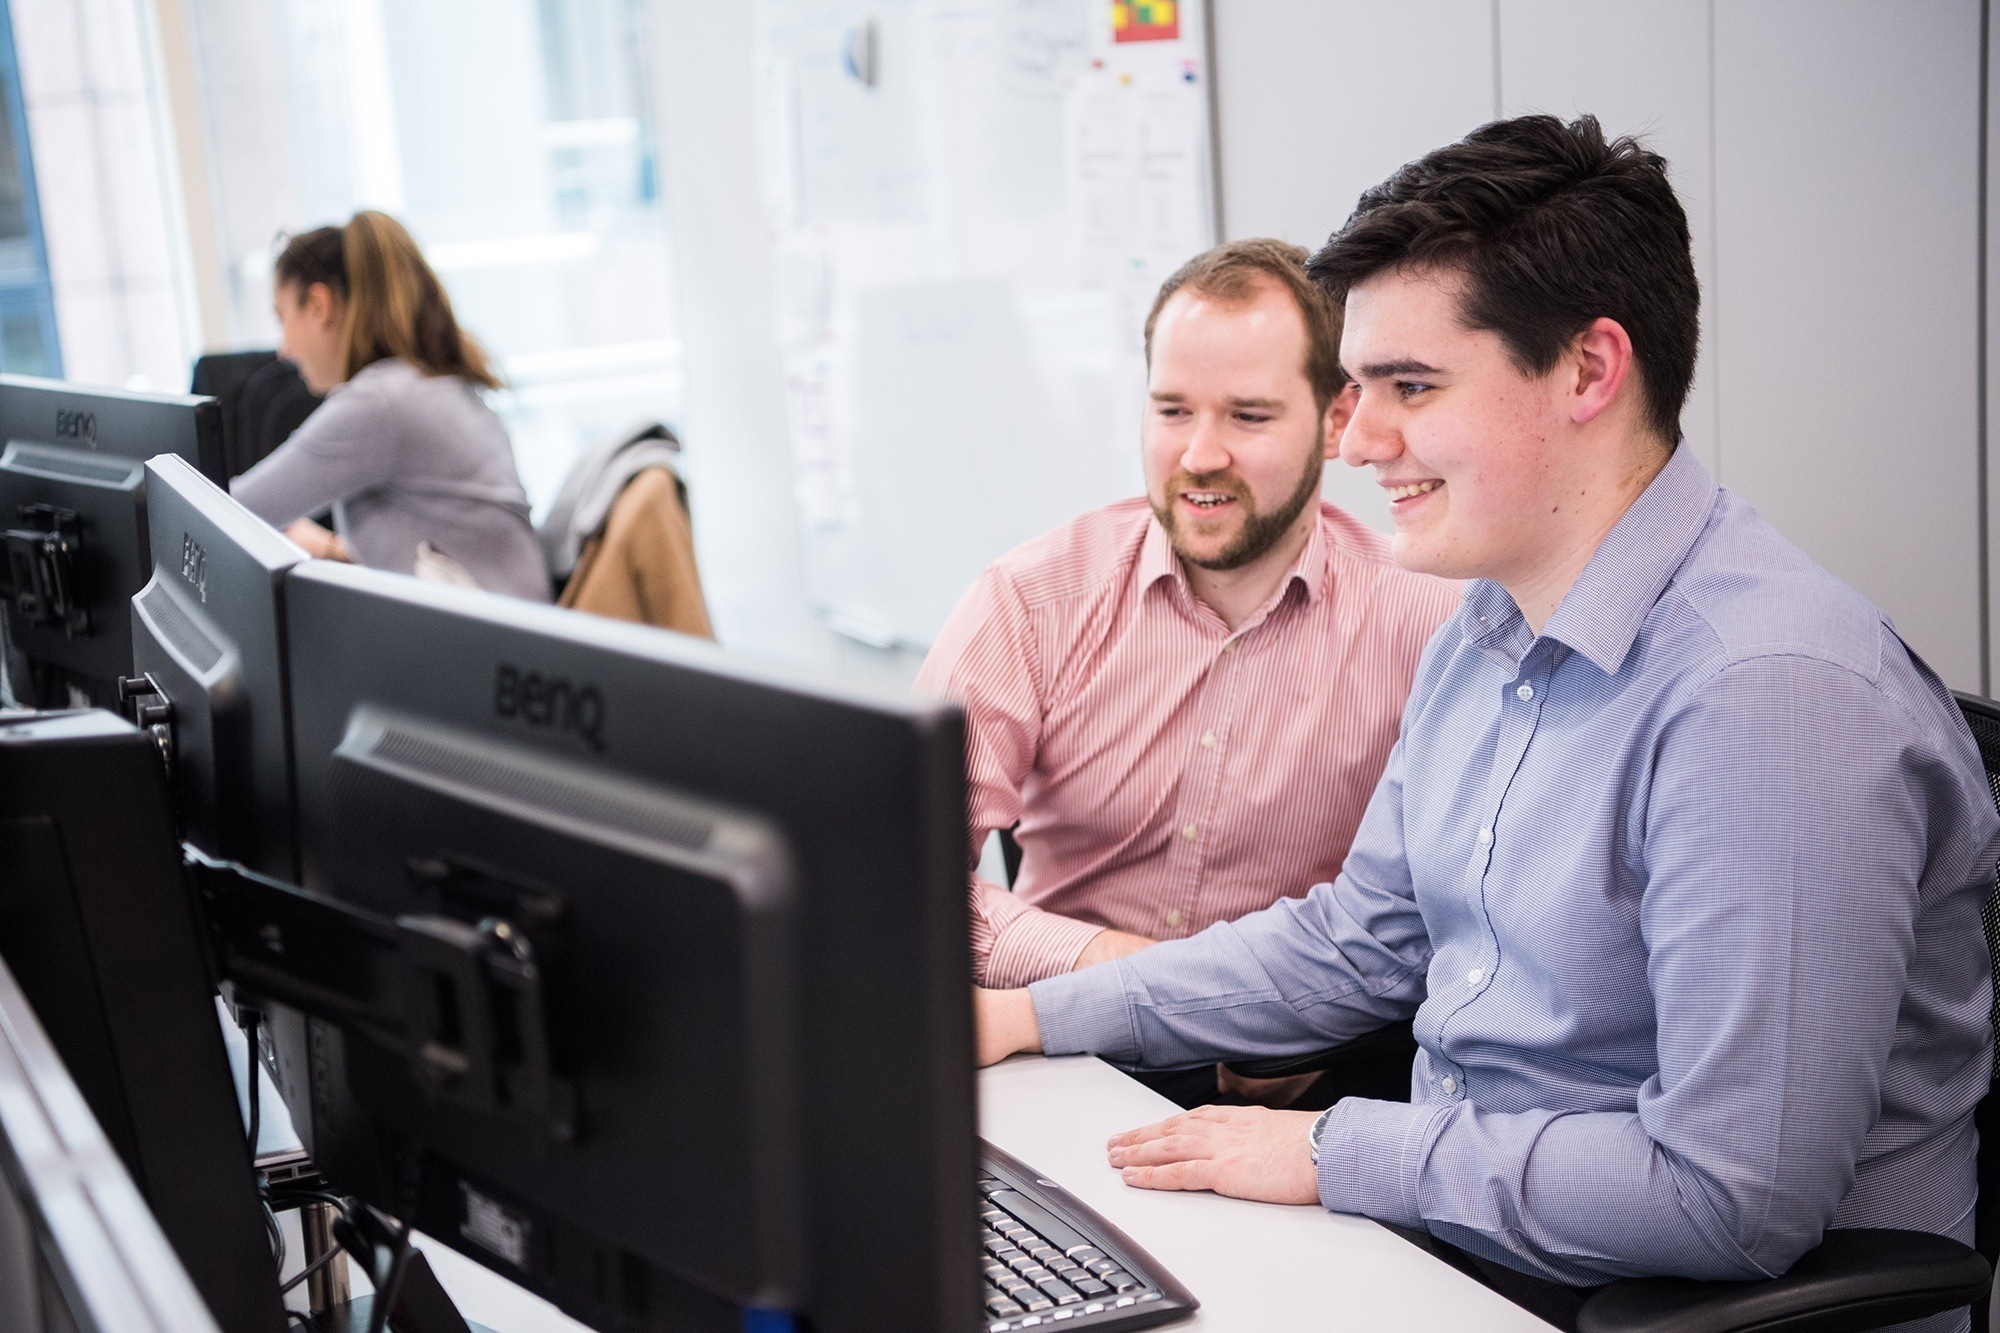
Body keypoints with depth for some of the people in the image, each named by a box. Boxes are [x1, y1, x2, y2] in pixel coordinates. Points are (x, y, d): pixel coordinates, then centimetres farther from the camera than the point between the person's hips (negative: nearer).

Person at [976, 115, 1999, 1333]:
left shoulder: (1770, 693, -25)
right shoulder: (1487, 629, 6)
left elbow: (1732, 1197, -27)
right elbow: (1359, 941, 15)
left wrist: (1335, 1154, -18)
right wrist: (1031, 1018, 7)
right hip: (1449, 1230, 8)